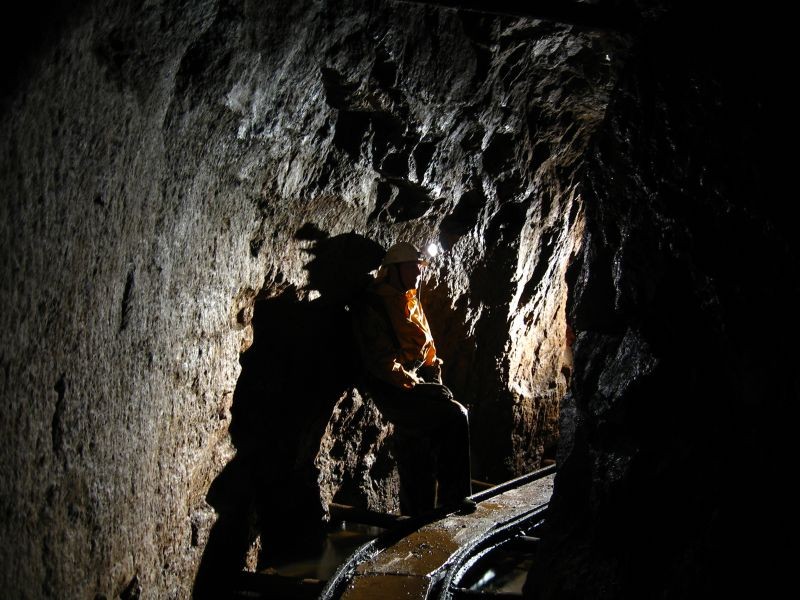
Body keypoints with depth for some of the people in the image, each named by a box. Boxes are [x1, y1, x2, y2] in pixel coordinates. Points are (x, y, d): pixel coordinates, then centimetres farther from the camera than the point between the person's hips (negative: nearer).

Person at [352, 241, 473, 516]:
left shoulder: (412, 303, 19)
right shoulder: (373, 306, -9)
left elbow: (427, 348, 25)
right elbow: (380, 360, -16)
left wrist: (433, 378, 8)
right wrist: (414, 383, -19)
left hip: (418, 384, 9)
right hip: (393, 391, -9)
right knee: (455, 415, -22)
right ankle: (453, 497, -14)